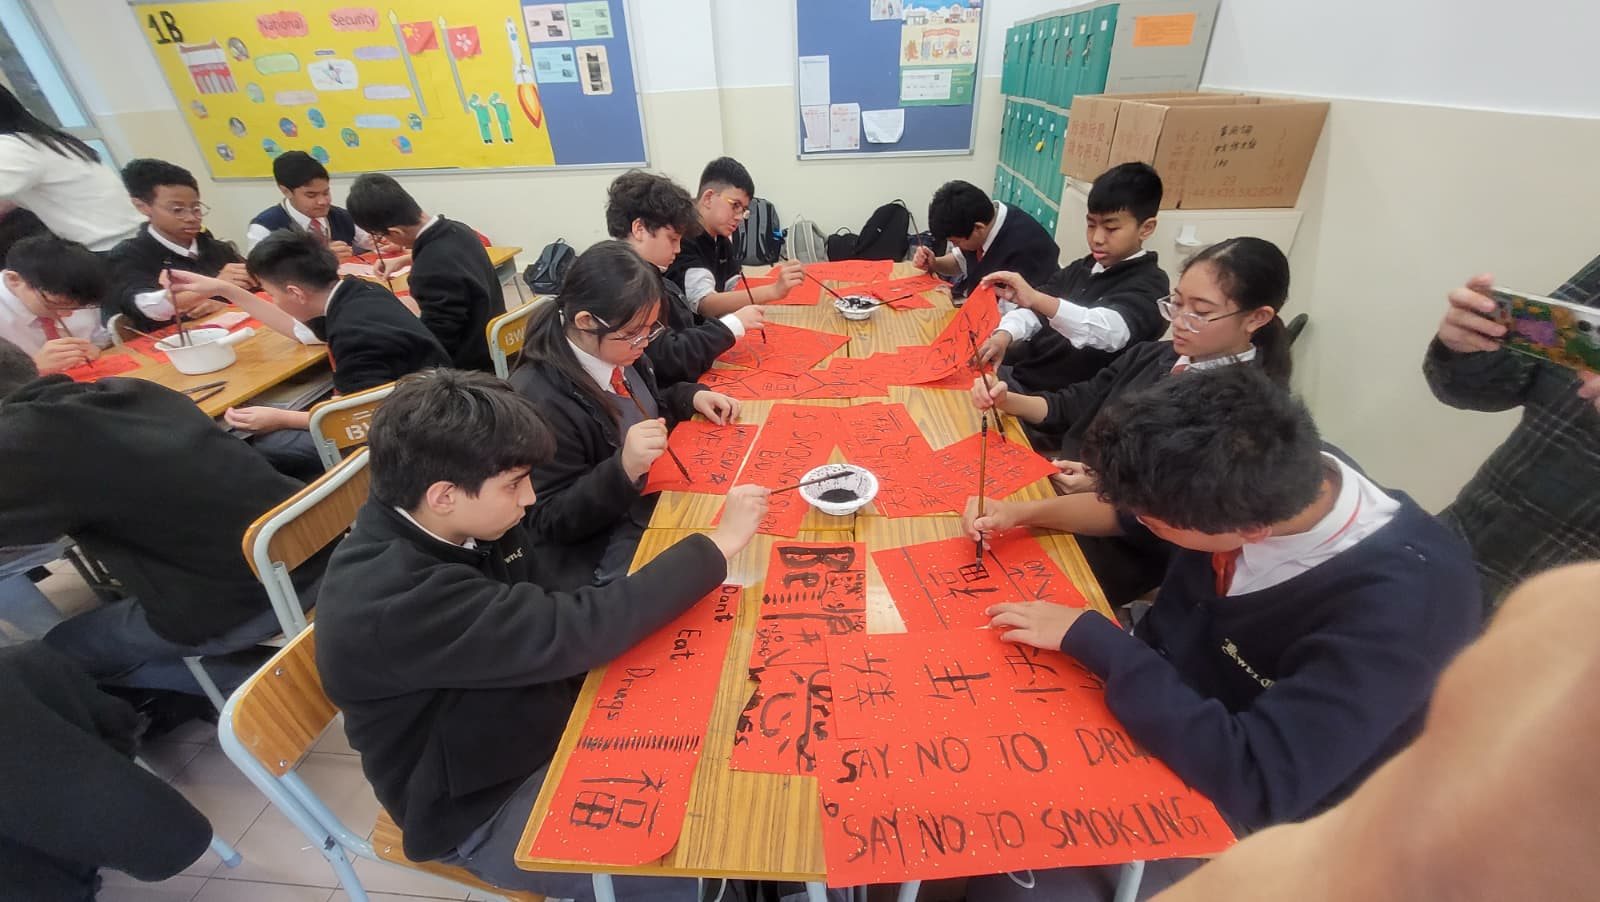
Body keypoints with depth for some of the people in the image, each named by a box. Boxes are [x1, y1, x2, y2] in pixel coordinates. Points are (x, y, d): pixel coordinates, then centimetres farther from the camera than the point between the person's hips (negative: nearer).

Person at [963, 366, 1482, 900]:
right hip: (1155, 695, 5)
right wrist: (1022, 514, -6)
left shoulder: (1403, 599, -34)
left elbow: (1255, 781, -36)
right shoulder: (1272, 476, -18)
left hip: (1233, 802, -5)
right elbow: (1126, 509, 3)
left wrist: (1089, 636, -31)